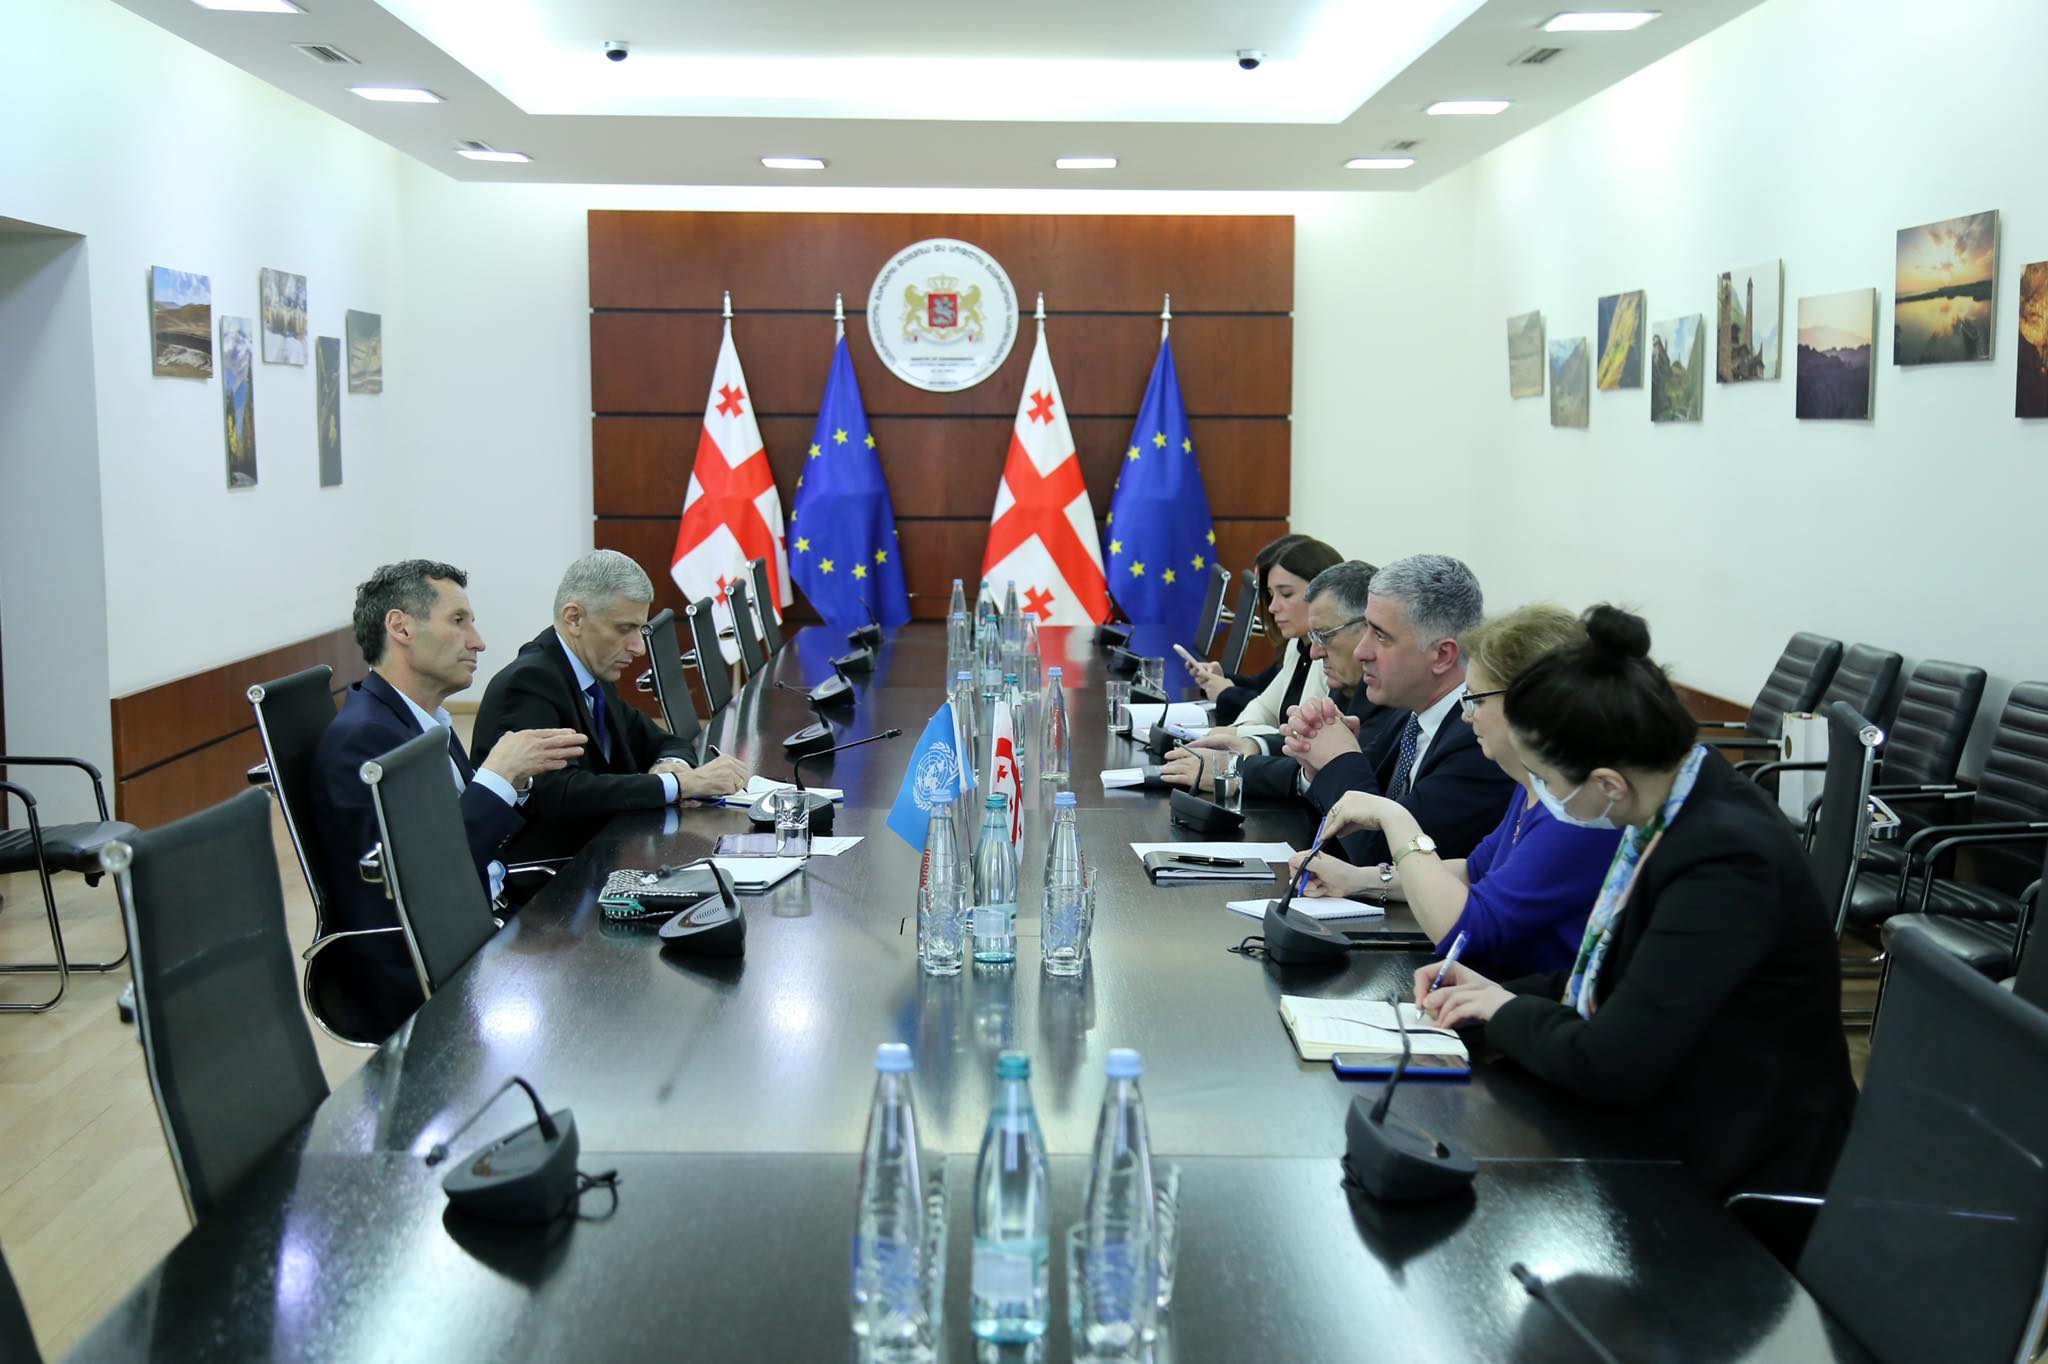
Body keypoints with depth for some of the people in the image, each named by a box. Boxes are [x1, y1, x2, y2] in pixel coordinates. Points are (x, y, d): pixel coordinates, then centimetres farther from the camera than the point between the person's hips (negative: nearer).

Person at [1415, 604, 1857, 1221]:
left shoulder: (1727, 860, -28)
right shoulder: (1673, 812, -2)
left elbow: (1609, 1066, -28)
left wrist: (1508, 1013, -10)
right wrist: (1506, 993, 0)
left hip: (1724, 1184, -7)